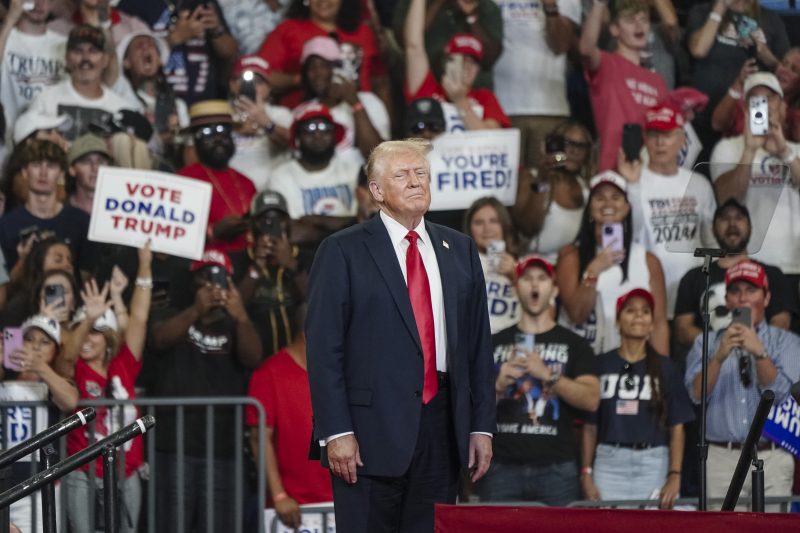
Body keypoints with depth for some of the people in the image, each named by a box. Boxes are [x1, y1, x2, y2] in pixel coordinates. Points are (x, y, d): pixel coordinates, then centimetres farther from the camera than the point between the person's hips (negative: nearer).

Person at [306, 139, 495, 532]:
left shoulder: (459, 250, 14)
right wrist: (336, 432, -13)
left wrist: (482, 426, 9)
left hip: (442, 428, 4)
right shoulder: (343, 252, 0)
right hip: (372, 432, -4)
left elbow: (479, 344, 15)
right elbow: (324, 348, -5)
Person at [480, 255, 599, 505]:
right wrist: (498, 385, -8)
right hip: (503, 468, 1)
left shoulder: (574, 345, 11)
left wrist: (548, 375, -13)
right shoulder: (495, 344, 15)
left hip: (556, 469, -1)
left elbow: (591, 399, -2)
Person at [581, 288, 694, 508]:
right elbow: (589, 426, 9)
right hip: (609, 463, 0)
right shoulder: (601, 365, 8)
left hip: (653, 464, 0)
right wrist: (586, 474, 2)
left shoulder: (665, 368, 9)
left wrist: (674, 477, -4)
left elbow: (677, 428, 6)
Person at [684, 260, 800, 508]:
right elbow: (696, 394, -2)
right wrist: (719, 356, -17)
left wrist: (760, 353, -19)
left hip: (771, 459, -1)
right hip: (721, 459, 1)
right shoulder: (706, 343, 14)